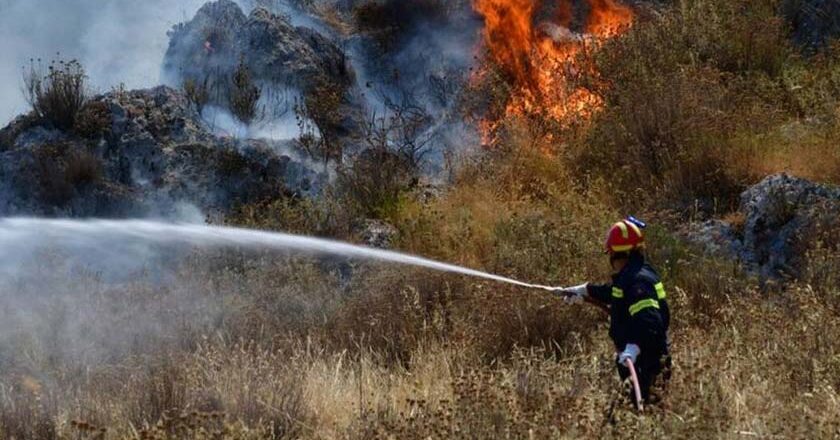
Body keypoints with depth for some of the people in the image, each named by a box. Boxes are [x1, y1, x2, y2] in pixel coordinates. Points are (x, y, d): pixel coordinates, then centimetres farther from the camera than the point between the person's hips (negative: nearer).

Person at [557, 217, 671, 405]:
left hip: (643, 360, -10)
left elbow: (649, 320, -35)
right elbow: (611, 293, 33)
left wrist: (634, 348, -49)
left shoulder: (637, 280, -22)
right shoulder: (629, 276, 11)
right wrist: (581, 291, 44)